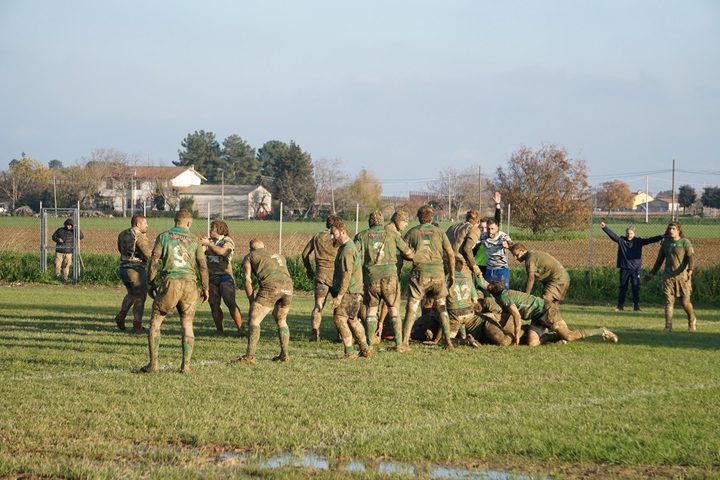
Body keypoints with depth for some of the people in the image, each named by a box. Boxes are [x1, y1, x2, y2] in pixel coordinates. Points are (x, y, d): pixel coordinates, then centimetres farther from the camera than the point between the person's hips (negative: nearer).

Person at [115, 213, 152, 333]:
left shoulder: (122, 235, 8)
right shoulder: (140, 237, -16)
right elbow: (149, 254, -21)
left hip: (123, 268, 8)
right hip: (137, 270, -7)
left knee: (132, 294, 26)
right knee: (140, 298, 4)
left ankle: (121, 315, 11)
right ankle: (137, 326, 6)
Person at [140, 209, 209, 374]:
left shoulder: (163, 236, 4)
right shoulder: (194, 240, 9)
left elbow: (153, 261, 1)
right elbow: (203, 265, 7)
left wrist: (151, 283, 12)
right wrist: (206, 288, 14)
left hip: (170, 282, -2)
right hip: (189, 283, 2)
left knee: (155, 322, 8)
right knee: (187, 326, 11)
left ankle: (153, 364, 1)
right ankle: (186, 365, 4)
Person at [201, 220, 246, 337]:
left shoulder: (228, 241, 0)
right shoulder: (210, 241, 16)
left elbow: (222, 251, -20)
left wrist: (208, 244, -16)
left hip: (224, 276, -5)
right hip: (211, 278, 5)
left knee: (230, 303, -14)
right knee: (214, 305, 1)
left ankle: (241, 328, -15)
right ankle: (220, 330, 6)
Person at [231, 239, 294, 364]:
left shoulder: (249, 257, 22)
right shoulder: (279, 256, 38)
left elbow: (248, 281, 12)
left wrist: (252, 302, 17)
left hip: (270, 285, -5)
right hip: (288, 286, 5)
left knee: (254, 320, -2)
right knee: (281, 320, 25)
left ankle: (250, 356, -11)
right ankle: (284, 355, 27)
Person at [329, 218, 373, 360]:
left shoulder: (347, 251, -18)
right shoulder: (349, 246, 16)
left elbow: (347, 275, -23)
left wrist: (339, 296, -24)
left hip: (349, 291, -11)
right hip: (354, 291, 11)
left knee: (340, 318, -14)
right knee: (352, 319, 20)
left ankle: (350, 352, -17)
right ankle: (365, 348, 30)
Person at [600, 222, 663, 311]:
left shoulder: (638, 241, 2)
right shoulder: (621, 240, 2)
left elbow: (650, 240, -5)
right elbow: (612, 234, -5)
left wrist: (661, 237, -15)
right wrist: (604, 227, -17)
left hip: (635, 269, -1)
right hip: (624, 268, 1)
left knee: (636, 288, -3)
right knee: (623, 288, 8)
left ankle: (636, 306, 3)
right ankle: (620, 306, 15)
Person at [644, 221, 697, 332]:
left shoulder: (685, 243, -1)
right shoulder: (665, 243, 13)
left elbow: (691, 257, -13)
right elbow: (659, 260, 21)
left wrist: (690, 270, -30)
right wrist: (652, 273, 23)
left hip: (682, 276, -4)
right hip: (668, 276, 4)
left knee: (685, 302, 0)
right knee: (669, 301, -6)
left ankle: (692, 321, 27)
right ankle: (668, 327, -9)